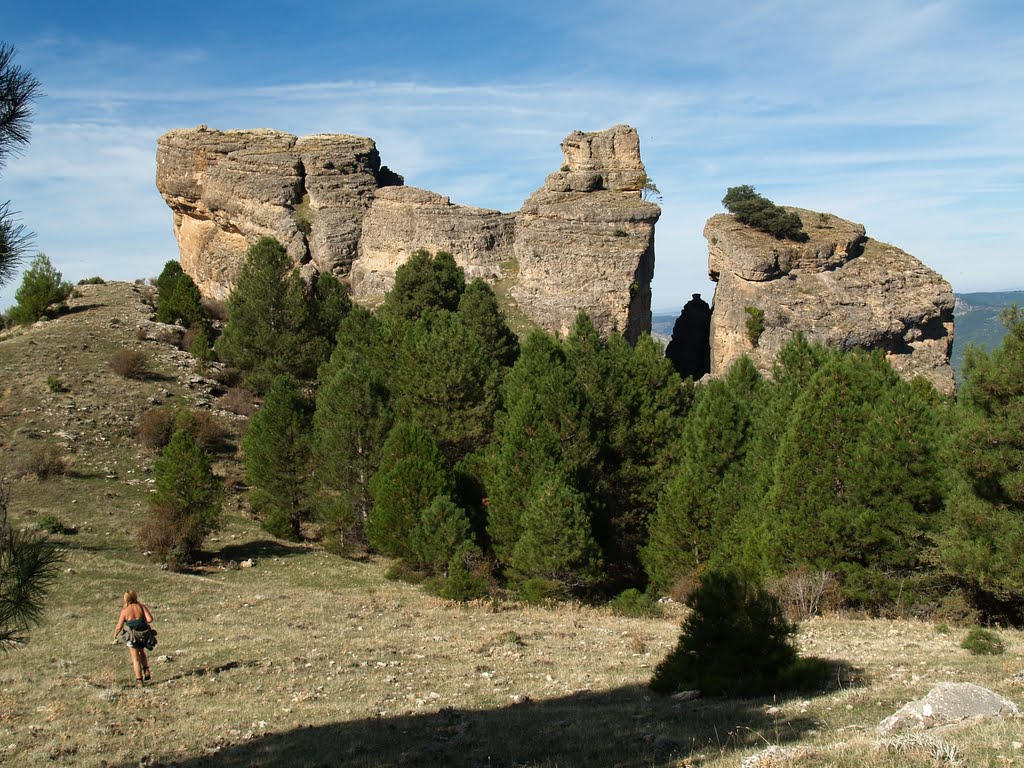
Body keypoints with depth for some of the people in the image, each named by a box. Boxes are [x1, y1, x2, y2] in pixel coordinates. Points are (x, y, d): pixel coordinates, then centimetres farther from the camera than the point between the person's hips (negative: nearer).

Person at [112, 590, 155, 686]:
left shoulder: (125, 610, -9)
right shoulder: (141, 607, -4)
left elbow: (119, 627, -7)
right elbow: (150, 619, -13)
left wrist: (115, 635, 13)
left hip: (132, 636, -3)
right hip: (144, 635, 3)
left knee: (135, 658, 9)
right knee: (141, 651, 30)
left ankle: (139, 680, 7)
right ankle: (146, 671, 18)